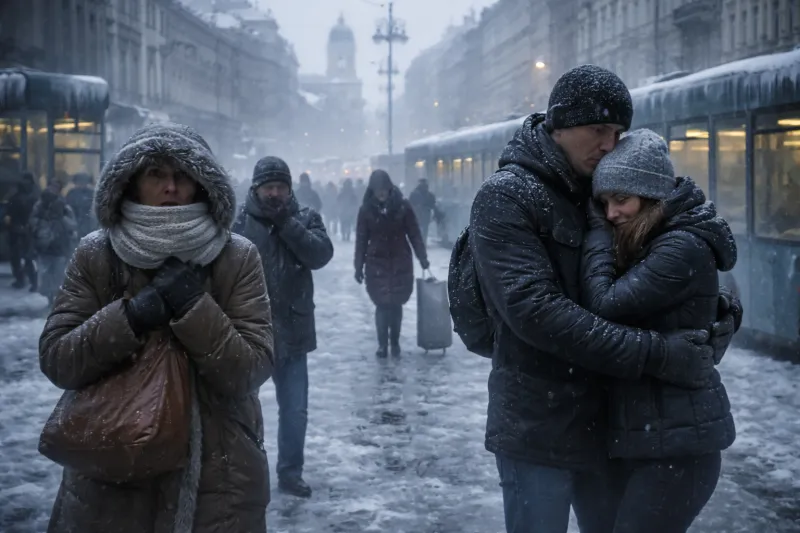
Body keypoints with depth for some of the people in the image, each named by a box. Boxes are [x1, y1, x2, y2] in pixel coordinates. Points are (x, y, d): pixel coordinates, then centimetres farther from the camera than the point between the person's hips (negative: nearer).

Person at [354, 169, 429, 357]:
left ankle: (395, 342, 19)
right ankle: (382, 343, 9)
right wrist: (358, 267, -1)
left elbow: (414, 234, -1)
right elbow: (361, 240, 0)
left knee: (396, 304, 5)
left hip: (401, 262, 0)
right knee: (382, 304, -3)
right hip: (377, 263, 0)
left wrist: (423, 258, -6)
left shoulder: (402, 206, -5)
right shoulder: (366, 209, -4)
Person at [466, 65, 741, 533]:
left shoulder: (599, 194, 10)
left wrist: (722, 307, -9)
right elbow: (535, 309, -24)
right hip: (537, 430, -7)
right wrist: (655, 354, -28)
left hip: (601, 423, 7)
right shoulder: (505, 197, -12)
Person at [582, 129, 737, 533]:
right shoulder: (647, 244, 14)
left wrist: (598, 228, -9)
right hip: (648, 432, 10)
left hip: (675, 439, -10)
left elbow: (603, 306, -21)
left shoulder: (684, 248, -16)